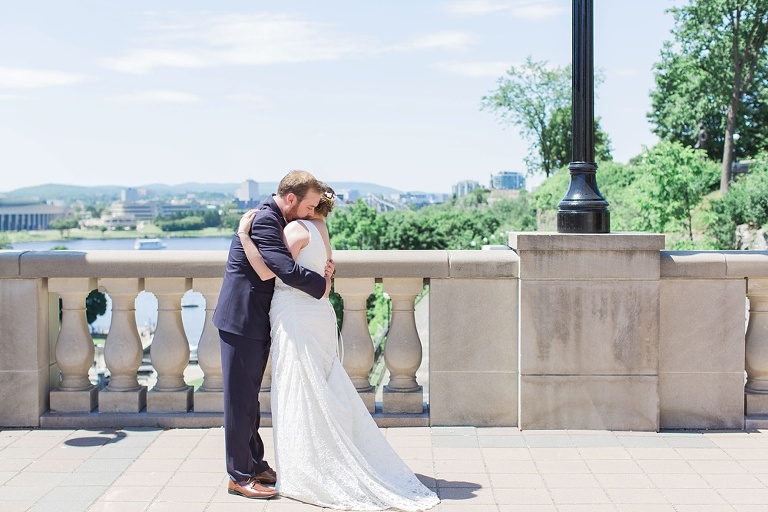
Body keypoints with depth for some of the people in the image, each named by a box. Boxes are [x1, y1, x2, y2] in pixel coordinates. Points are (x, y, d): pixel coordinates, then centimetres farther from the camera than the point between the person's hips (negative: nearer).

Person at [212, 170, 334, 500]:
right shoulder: (264, 220, -20)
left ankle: (255, 465, 26)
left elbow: (290, 263, 21)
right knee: (240, 399, -2)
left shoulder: (275, 220, 12)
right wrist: (321, 285, -13)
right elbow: (287, 271, -29)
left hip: (257, 323, 10)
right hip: (242, 321, -10)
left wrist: (322, 269, 1)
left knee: (249, 398, 16)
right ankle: (239, 476, 5)